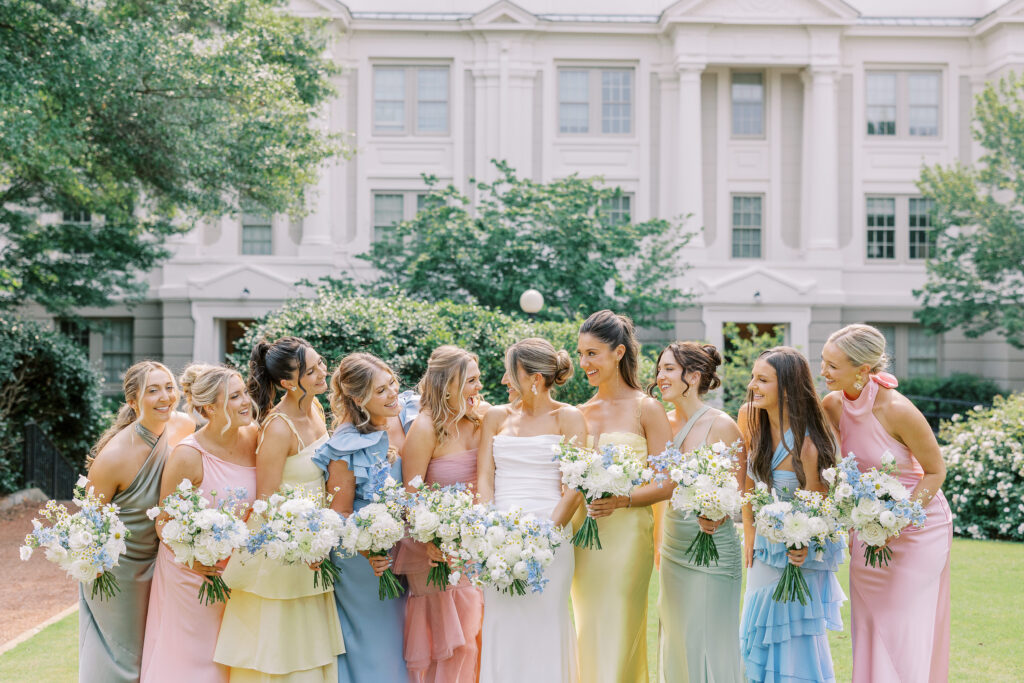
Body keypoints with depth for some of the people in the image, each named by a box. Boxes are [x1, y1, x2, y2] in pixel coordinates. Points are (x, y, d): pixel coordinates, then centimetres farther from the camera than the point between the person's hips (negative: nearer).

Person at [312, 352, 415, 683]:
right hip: (366, 560, -5)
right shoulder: (347, 448, -19)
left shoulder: (413, 416, -7)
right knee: (375, 643, 9)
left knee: (406, 637, 18)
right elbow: (340, 513, -13)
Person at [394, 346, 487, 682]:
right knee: (445, 640, 4)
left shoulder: (480, 417, 1)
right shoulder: (425, 428, -17)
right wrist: (429, 543, -26)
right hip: (438, 550, -6)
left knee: (470, 636, 14)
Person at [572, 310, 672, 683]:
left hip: (626, 531, -5)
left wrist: (622, 501, -20)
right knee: (589, 634, 10)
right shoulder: (580, 412, 10)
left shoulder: (645, 408, -4)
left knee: (619, 635, -4)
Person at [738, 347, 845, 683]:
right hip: (766, 546, 6)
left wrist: (803, 549, -31)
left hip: (801, 551, -6)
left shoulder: (807, 444, -26)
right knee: (759, 636, 15)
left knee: (798, 639, 3)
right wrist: (749, 531, 4)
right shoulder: (749, 417, -10)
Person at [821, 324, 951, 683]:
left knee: (905, 631, -2)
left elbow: (936, 471, -13)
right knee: (868, 625, 11)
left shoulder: (897, 411, -25)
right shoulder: (833, 404, -9)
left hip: (917, 524, -5)